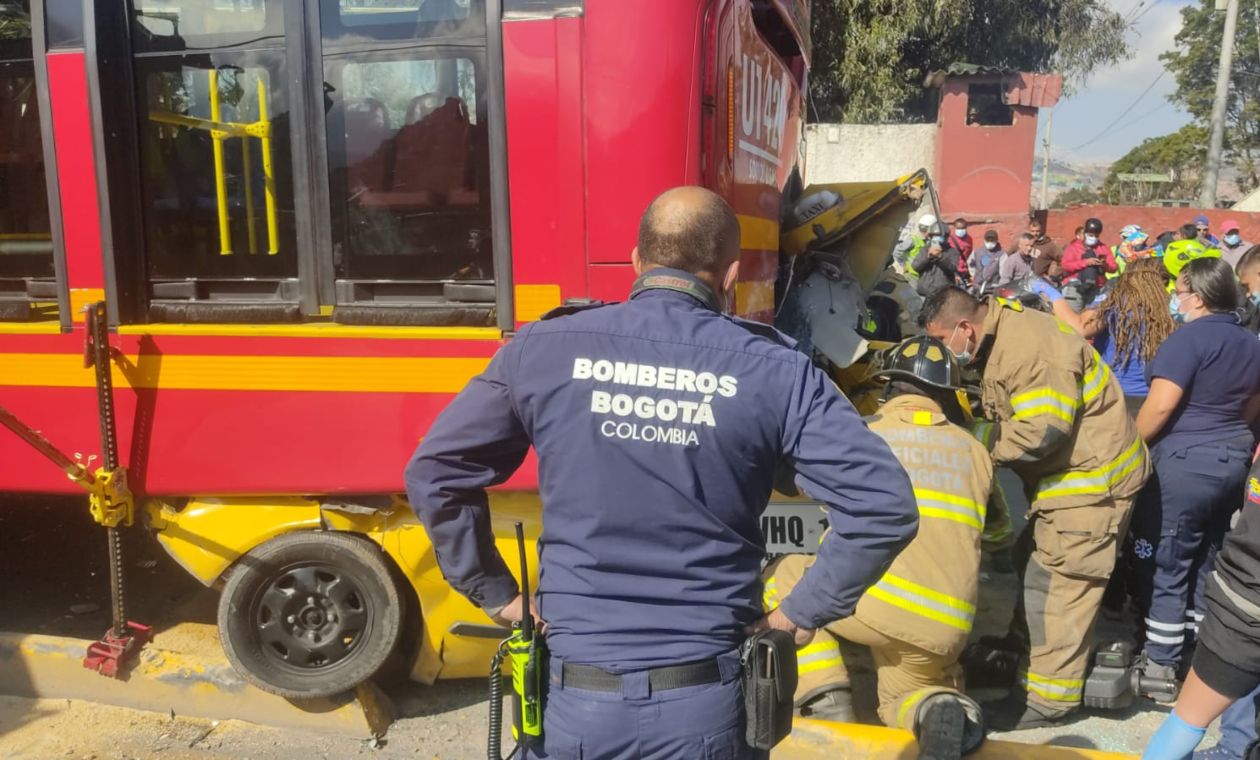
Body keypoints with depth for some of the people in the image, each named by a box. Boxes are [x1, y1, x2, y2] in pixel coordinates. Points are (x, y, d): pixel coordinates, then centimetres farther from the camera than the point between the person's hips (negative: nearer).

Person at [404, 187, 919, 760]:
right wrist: (802, 613, 0)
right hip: (706, 703, 0)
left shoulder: (543, 349, -5)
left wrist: (495, 593, 8)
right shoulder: (774, 371, -8)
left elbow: (433, 474, 1)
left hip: (573, 696, 1)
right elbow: (885, 507, -11)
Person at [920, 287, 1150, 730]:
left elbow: (1044, 427, -30)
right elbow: (1003, 419, 11)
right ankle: (1027, 652, 35)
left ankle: (1050, 696, 5)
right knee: (1035, 572, 19)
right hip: (1064, 474, 10)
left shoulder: (1029, 346, -26)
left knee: (1058, 585, -5)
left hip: (1091, 476, -10)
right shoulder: (999, 341, 8)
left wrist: (983, 453, -18)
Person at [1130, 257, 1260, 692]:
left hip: (1185, 462, -8)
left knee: (1166, 562, 1)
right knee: (1208, 560, 16)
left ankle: (1161, 659, 8)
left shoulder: (1189, 338, -15)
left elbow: (1160, 405, -21)